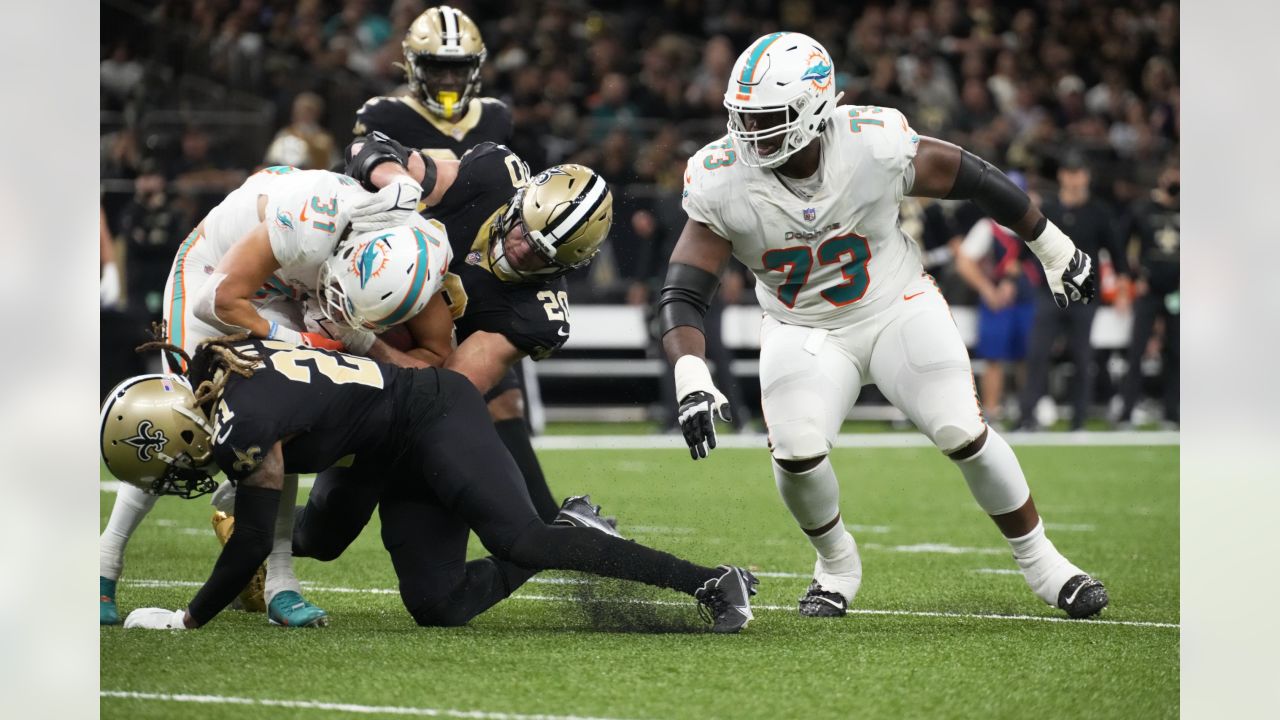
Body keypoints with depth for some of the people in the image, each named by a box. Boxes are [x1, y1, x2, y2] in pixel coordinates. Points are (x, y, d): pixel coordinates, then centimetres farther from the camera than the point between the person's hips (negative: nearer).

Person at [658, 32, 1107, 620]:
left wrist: (1054, 250, 4)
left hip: (897, 308, -1)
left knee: (963, 434, -12)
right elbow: (681, 294, -20)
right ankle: (836, 565, 10)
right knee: (796, 453, -20)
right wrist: (691, 379, -38)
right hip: (803, 329, 1)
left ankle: (1039, 561, 9)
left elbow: (974, 179, -9)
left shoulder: (875, 146, -25)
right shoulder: (724, 183, -22)